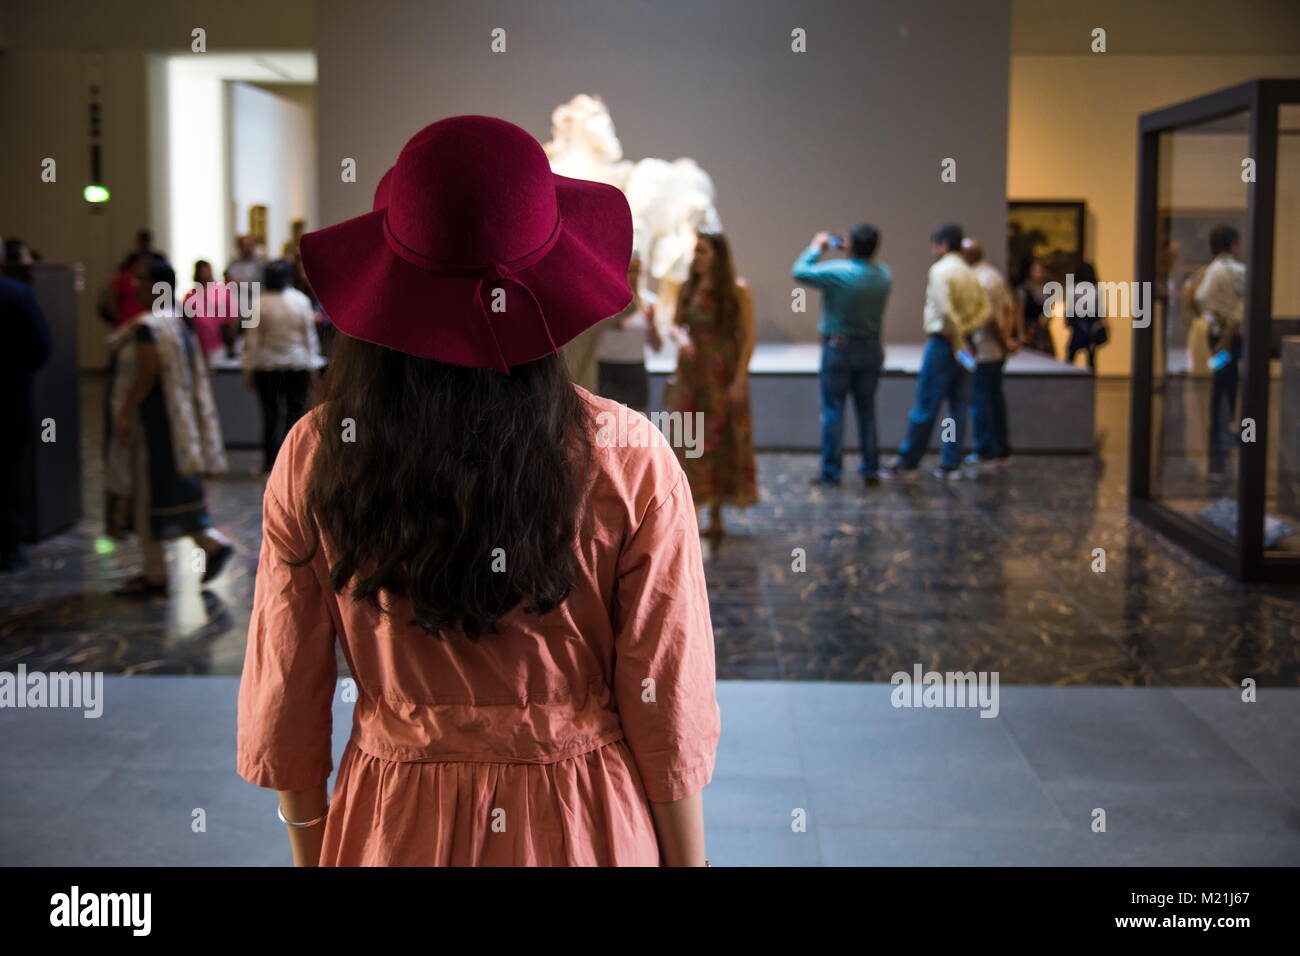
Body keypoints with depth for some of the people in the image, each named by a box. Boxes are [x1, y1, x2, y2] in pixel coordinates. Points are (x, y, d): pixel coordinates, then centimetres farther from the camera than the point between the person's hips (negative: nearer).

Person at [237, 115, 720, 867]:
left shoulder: (316, 458, -14)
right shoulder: (631, 464, -19)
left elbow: (286, 698, -4)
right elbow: (668, 712, -12)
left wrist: (310, 848, 11)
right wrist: (689, 857, 4)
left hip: (394, 829, 1)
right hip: (585, 829, -1)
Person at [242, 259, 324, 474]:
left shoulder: (258, 303, -8)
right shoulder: (301, 300, -4)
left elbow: (252, 339, -6)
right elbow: (310, 335, 0)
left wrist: (249, 370, 1)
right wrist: (312, 365, 9)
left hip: (267, 367, 0)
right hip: (298, 364, 0)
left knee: (271, 413, 5)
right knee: (295, 410, 8)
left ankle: (270, 460, 6)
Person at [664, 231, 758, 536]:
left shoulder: (737, 290, -6)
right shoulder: (687, 289, 6)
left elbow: (749, 336, -8)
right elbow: (674, 325, 11)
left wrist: (740, 379, -14)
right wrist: (680, 336, -13)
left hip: (724, 376, -4)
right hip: (690, 374, 4)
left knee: (721, 442, 3)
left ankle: (716, 516, 11)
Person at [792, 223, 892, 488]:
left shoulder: (837, 272, -18)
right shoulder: (884, 275, -3)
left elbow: (799, 271, -6)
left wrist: (816, 247, 8)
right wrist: (851, 253, 16)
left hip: (838, 348, -4)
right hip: (871, 349, 4)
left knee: (833, 409, 2)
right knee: (866, 409, 12)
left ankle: (831, 471, 4)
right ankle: (870, 470, 14)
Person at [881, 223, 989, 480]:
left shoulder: (940, 271, -11)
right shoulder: (970, 274, 12)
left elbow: (945, 311, -21)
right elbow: (984, 310, 7)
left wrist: (956, 339, -12)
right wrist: (963, 331, 0)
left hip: (943, 342, -7)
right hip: (962, 344, 7)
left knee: (926, 407, -2)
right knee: (958, 406, 9)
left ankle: (907, 462, 5)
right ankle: (951, 465, 11)